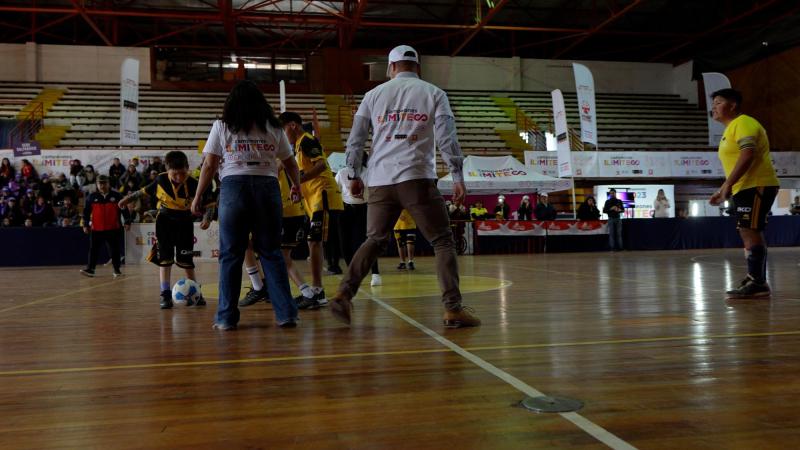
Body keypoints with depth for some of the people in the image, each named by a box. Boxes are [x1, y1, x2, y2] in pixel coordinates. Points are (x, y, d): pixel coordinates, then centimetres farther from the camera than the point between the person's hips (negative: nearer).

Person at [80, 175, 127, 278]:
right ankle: (90, 269, 7)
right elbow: (86, 212, 7)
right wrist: (85, 225, 4)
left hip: (113, 229, -1)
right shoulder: (91, 197, 4)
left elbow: (124, 209, 4)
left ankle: (117, 270, 15)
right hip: (96, 229, 1)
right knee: (93, 250, 2)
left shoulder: (116, 196, 1)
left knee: (114, 250, 6)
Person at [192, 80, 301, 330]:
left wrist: (198, 196, 12)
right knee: (271, 253, 8)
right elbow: (290, 162, 18)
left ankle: (227, 317, 9)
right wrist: (296, 187, 34)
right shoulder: (273, 128, 14)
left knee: (230, 254, 5)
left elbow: (209, 165, 5)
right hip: (268, 186, 2)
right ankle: (286, 314, 7)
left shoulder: (221, 127, 9)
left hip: (233, 186, -1)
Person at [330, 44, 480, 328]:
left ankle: (344, 293, 0)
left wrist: (354, 176, 20)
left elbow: (355, 140, 12)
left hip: (380, 181, 3)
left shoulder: (374, 94, 15)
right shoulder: (433, 93, 8)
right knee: (442, 242, 4)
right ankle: (453, 309, -3)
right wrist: (458, 178, 2)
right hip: (417, 179, -3)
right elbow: (447, 139, -1)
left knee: (375, 241, 14)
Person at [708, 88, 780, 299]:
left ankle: (757, 282, -15)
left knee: (750, 232, -15)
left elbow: (748, 154, -23)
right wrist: (723, 190, 21)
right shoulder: (731, 129, 23)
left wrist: (728, 185, -25)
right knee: (749, 233, 11)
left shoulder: (743, 123, -8)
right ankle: (757, 281, 16)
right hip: (745, 188, 11)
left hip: (756, 186, -10)